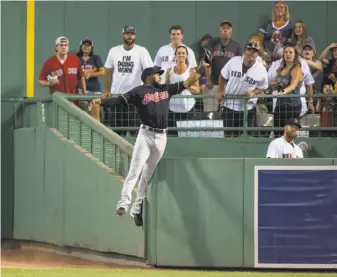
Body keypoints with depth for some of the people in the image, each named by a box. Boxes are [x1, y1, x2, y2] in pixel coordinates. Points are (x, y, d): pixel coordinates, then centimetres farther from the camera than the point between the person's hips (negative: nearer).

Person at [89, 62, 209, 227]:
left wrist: (201, 69, 14)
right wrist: (101, 101, -24)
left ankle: (137, 209, 12)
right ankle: (123, 204, -20)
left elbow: (187, 83, 19)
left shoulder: (166, 89, 16)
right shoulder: (139, 91, 0)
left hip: (161, 138, 5)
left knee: (147, 175, 8)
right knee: (134, 171, -14)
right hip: (146, 135, -5)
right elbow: (119, 100, -9)